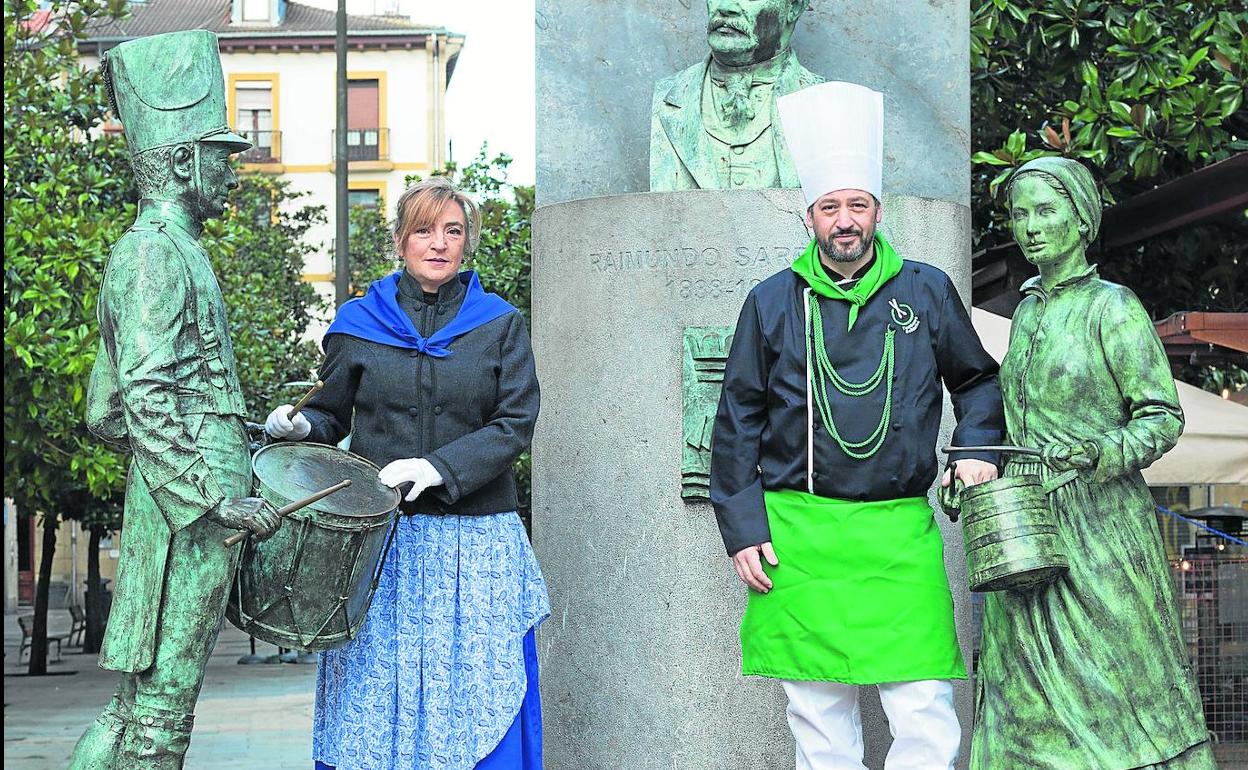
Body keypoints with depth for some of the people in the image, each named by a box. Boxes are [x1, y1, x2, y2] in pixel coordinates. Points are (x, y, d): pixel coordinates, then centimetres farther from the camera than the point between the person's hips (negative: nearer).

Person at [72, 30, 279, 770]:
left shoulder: (166, 252, 19)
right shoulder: (157, 253, -12)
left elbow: (107, 411, 21)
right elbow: (147, 399, -23)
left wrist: (238, 445, 21)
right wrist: (218, 498, -24)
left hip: (171, 504, 10)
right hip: (185, 515, -10)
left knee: (144, 698, 14)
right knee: (161, 710, -2)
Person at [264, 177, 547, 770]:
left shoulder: (499, 325, 6)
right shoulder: (359, 323, 8)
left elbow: (515, 424, -3)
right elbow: (333, 415, 14)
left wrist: (440, 467, -16)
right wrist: (301, 425, -9)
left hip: (474, 543, 0)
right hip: (380, 537, 1)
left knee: (472, 698, 0)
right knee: (374, 697, 1)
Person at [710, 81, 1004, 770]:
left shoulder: (927, 292, 7)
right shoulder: (772, 303, 6)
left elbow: (977, 380, 21)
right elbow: (737, 423, 9)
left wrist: (978, 449, 2)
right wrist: (742, 529, 3)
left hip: (902, 534, 0)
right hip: (798, 536, 0)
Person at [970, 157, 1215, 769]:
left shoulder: (1113, 307, -6)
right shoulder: (1027, 312, 14)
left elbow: (1163, 418, -10)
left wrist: (1106, 454, -27)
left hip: (1098, 524, -6)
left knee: (1115, 689, -4)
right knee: (1032, 699, 6)